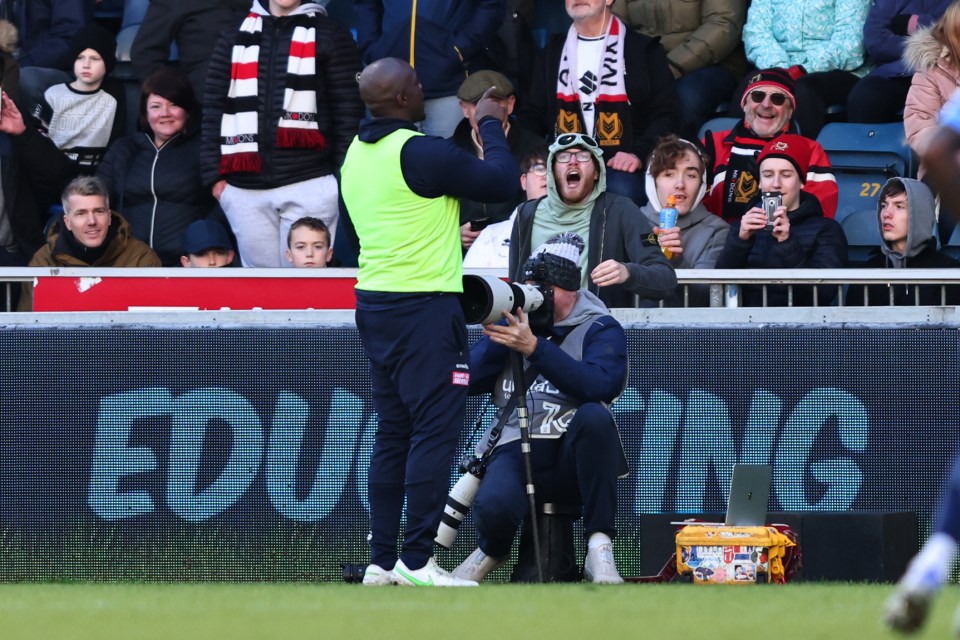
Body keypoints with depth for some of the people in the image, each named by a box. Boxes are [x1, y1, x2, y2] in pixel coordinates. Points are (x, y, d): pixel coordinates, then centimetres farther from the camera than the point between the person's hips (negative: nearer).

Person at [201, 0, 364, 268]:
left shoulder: (331, 35, 7)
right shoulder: (234, 41, 16)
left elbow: (348, 111, 2)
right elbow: (214, 109, 13)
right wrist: (214, 176, 3)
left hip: (310, 188, -3)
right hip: (246, 190, 3)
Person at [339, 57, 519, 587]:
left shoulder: (357, 154, 10)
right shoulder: (421, 153, -15)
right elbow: (501, 183, -10)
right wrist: (491, 126, 5)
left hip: (374, 304, 9)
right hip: (423, 305, -9)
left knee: (393, 434, 11)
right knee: (436, 429, -7)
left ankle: (381, 562, 9)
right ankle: (416, 562, -11)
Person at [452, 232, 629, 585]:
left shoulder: (599, 328, 4)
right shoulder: (513, 321, 18)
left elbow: (602, 385, -18)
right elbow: (471, 381, 9)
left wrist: (535, 347, -24)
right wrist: (497, 339, -5)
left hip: (574, 456, -2)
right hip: (516, 449, 2)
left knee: (595, 416, -38)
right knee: (493, 507, -34)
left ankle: (599, 548, -27)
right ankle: (492, 550, 10)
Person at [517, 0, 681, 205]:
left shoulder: (642, 49, 9)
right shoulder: (552, 53, 21)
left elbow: (667, 113, 3)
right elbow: (531, 114, 21)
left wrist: (639, 153, -15)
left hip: (620, 165, -2)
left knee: (620, 193, -37)